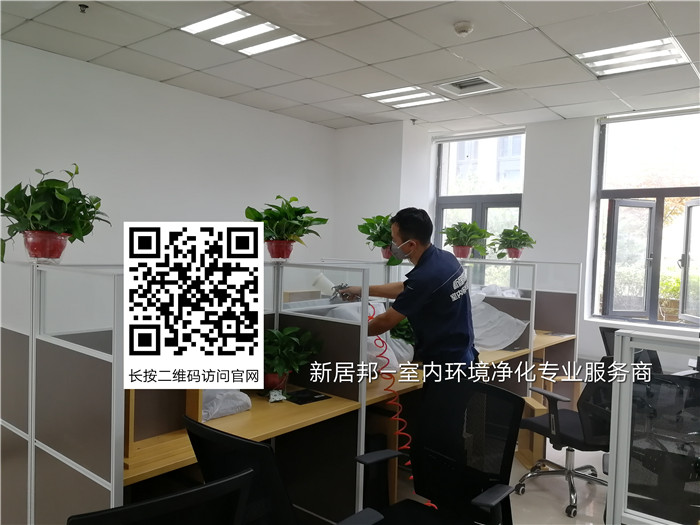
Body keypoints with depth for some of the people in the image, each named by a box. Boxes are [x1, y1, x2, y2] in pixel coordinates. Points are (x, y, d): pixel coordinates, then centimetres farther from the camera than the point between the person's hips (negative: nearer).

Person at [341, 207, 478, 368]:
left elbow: (386, 321, -16)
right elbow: (405, 288, 16)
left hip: (445, 364, -9)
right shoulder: (445, 258, 0)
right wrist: (363, 290, 20)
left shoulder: (424, 277, -28)